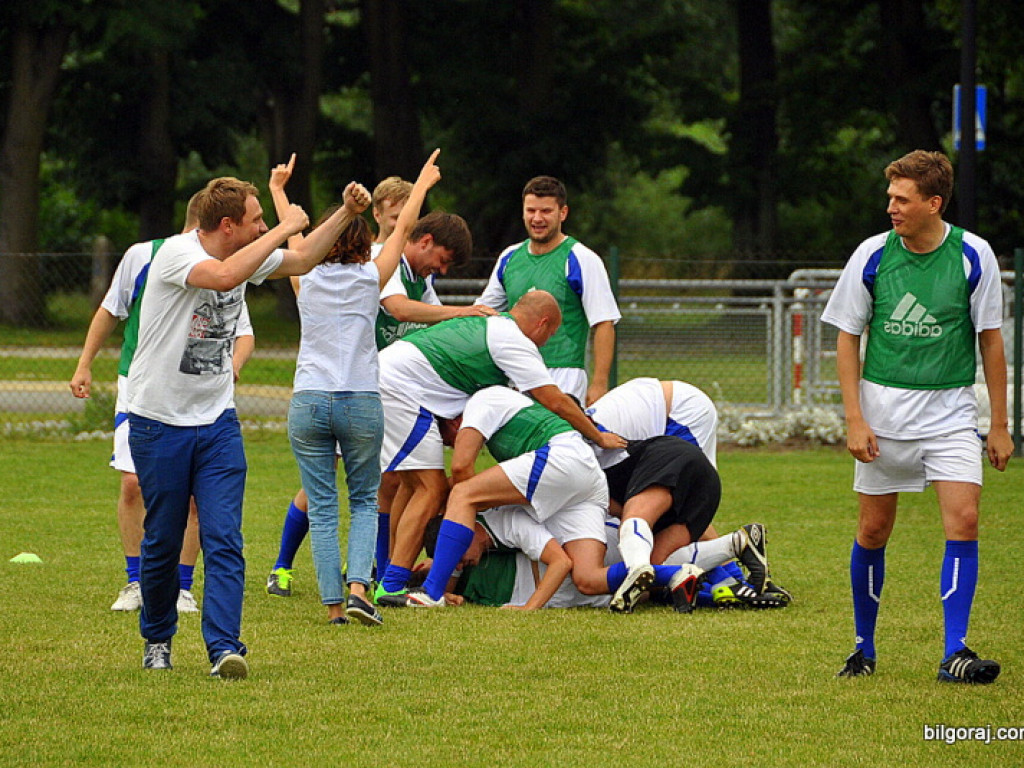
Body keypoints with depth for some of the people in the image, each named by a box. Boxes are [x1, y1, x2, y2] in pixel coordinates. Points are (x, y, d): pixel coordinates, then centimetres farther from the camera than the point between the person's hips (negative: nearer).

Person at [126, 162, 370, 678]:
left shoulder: (247, 254, 6)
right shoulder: (177, 254, -17)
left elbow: (302, 260, 21)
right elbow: (224, 275, -36)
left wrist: (344, 214, 10)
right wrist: (284, 229, -27)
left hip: (217, 422, 5)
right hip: (159, 422, -5)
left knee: (224, 540, -10)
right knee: (162, 541, 5)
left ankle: (224, 648, -17)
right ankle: (157, 640, 25)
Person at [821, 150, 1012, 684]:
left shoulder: (974, 256, -6)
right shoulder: (872, 256, -4)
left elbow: (990, 340, 2)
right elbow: (847, 338, 3)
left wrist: (999, 426, 2)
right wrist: (855, 420, -6)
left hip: (951, 412, -1)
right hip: (883, 411, 1)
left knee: (963, 520, -15)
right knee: (874, 531, 4)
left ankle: (955, 654, -13)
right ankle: (864, 647, 21)